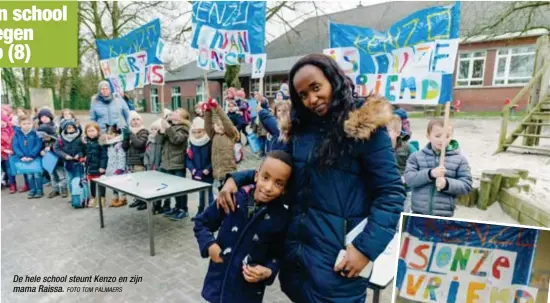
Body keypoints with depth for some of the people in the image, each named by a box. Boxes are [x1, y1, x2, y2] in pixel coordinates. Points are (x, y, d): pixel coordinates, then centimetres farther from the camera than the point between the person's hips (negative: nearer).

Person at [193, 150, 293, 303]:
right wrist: (209, 244, -14)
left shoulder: (281, 217, -15)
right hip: (218, 283, 1)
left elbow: (279, 255, -3)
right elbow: (201, 223, 0)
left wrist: (268, 272, -21)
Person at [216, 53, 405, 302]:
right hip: (297, 245, 6)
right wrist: (237, 179, 1)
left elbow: (391, 193, -12)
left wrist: (366, 247, -17)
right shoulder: (301, 128, 5)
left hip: (338, 253, -6)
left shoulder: (364, 127, -12)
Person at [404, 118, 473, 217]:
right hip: (419, 212, 1)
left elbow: (466, 185, -2)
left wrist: (447, 184, -21)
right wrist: (430, 173, -24)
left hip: (444, 215, 0)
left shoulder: (459, 159, 1)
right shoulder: (417, 156, 1)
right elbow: (409, 178, -9)